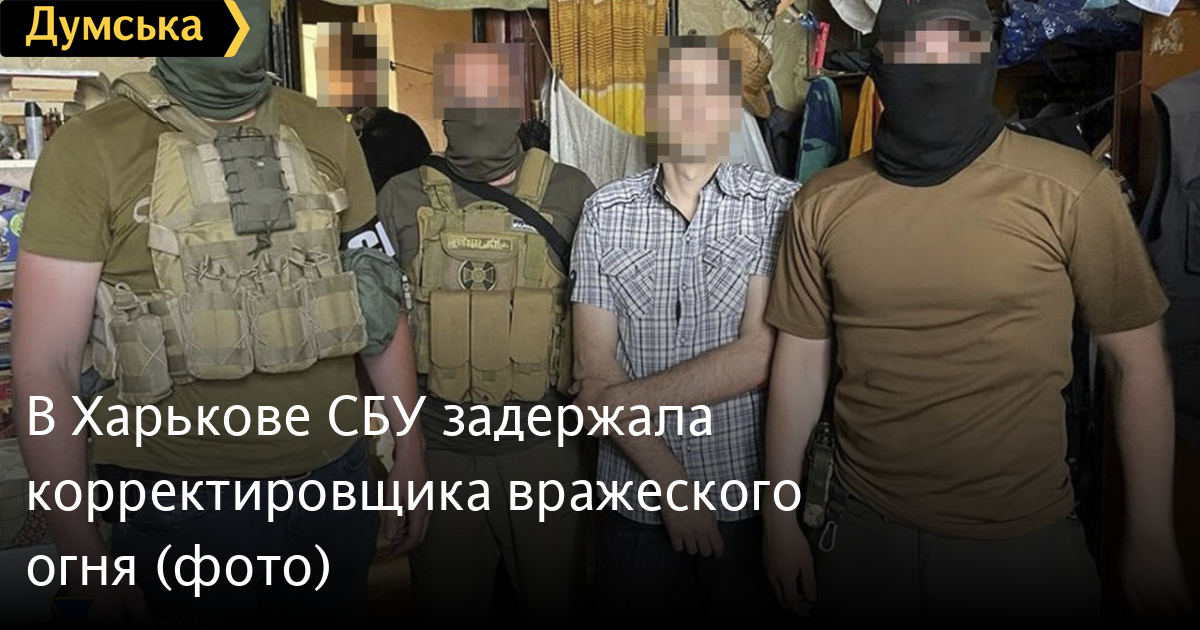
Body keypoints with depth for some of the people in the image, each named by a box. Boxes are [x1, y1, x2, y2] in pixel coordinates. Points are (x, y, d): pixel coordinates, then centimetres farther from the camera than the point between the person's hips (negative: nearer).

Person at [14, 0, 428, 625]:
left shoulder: (326, 136, 3)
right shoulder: (92, 147, -8)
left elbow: (379, 300, 9)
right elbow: (44, 364, -7)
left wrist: (409, 454, 9)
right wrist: (84, 562, -9)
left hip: (334, 481, 4)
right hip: (183, 504, -3)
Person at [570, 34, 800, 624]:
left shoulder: (780, 205, -5)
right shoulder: (606, 211, 0)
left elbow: (759, 356, -14)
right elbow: (593, 369, -4)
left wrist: (628, 400, -10)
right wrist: (670, 481, -11)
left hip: (751, 501, -1)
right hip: (637, 502, 2)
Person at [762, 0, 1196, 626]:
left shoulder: (1070, 190, -10)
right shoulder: (822, 203, -3)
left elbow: (1136, 361, -3)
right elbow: (801, 360, 2)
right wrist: (779, 517, 4)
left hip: (1024, 540, -2)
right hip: (865, 529, 2)